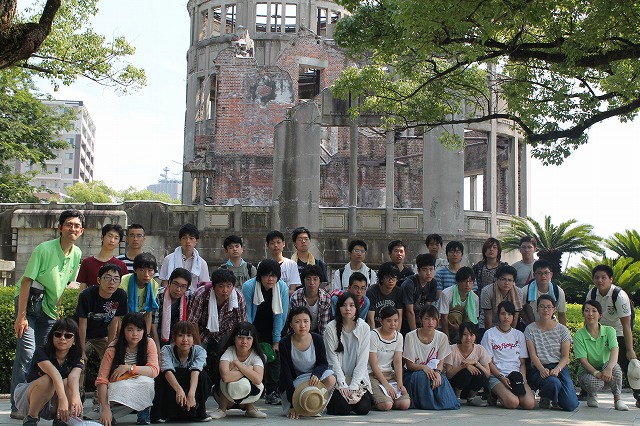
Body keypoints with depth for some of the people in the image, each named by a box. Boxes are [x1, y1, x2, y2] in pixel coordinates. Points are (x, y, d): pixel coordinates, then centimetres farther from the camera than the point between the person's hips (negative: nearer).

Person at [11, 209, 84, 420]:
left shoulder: (77, 254, 2)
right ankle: (18, 407, -8)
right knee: (27, 353, -13)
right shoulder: (44, 249, -16)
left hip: (49, 308, 6)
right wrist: (21, 316, -20)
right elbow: (26, 281, -17)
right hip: (29, 302, -6)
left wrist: (56, 309, 13)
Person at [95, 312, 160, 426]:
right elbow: (101, 379, -20)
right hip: (118, 388, -2)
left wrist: (128, 368, -31)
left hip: (142, 388, 2)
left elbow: (154, 371, -21)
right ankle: (111, 415, -9)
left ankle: (144, 413, -7)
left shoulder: (148, 343, -11)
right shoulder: (113, 348, -16)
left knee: (146, 381, -32)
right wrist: (105, 408, -31)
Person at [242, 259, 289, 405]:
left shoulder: (283, 287, -20)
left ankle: (272, 392, -6)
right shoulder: (248, 287, -24)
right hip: (254, 326, -1)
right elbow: (246, 315, -17)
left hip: (272, 326, 1)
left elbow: (280, 315, -13)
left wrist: (277, 340, -11)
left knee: (274, 354, -9)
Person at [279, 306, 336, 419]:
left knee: (330, 379, -29)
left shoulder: (317, 339, -11)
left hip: (312, 377, 2)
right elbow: (286, 374, -18)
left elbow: (324, 363, -4)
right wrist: (293, 404, -23)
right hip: (293, 383, -2)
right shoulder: (285, 343, -18)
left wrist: (316, 374, -31)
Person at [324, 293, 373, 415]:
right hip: (338, 378, -1)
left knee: (363, 408, -19)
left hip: (358, 378, 2)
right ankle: (329, 401, 13)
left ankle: (355, 395, 15)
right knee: (342, 408, -21)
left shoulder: (364, 328, -2)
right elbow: (333, 360, -6)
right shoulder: (331, 328, -5)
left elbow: (363, 360, -4)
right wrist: (343, 386, -13)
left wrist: (353, 387, -12)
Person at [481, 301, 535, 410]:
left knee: (530, 404, -24)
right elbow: (489, 362, 0)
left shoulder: (519, 335, 16)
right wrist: (502, 378, -14)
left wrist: (522, 378, -6)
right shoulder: (490, 334, 4)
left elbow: (522, 362, 13)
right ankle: (494, 395, 2)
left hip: (517, 375, 4)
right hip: (496, 376, -3)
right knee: (512, 402, -30)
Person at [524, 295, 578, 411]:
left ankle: (554, 397, 18)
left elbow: (565, 356, 1)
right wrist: (542, 369, -22)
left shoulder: (562, 330, 7)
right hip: (539, 369, -2)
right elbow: (533, 355, -3)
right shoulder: (530, 329, 5)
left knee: (571, 405, -18)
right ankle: (545, 397, 0)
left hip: (559, 367, 2)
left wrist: (557, 369, -20)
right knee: (553, 383, -37)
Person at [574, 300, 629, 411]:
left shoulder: (609, 331, -5)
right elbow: (583, 360, -15)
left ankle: (618, 399, -18)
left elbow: (615, 350, -23)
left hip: (607, 374, 1)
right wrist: (596, 373, -36)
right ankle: (591, 395, 2)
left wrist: (609, 369, -43)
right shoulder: (579, 335, -7)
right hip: (587, 372, -1)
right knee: (594, 382, -36)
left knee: (614, 365, -33)